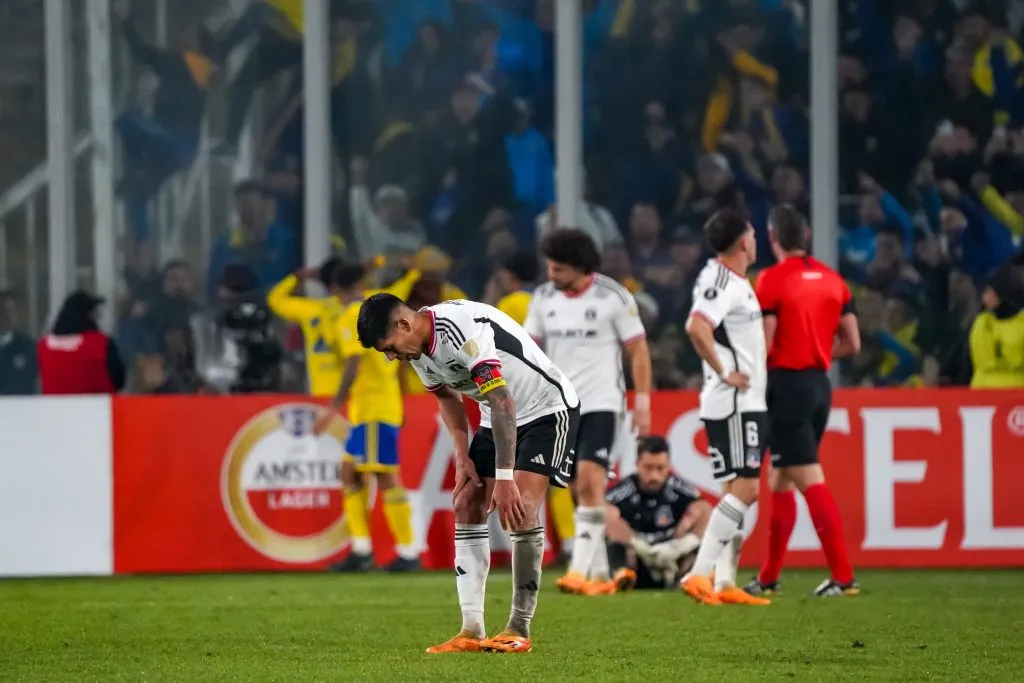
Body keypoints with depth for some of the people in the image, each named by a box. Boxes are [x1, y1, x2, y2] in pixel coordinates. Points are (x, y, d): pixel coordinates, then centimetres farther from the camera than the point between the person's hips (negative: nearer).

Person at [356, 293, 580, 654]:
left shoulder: (464, 330, -32)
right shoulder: (418, 349, -4)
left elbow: (503, 403, -35)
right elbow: (447, 397, 15)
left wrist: (504, 478, -36)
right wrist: (463, 458, 2)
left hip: (548, 409, -9)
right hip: (499, 419, 9)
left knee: (520, 509, -20)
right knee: (467, 507, -2)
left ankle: (519, 630, -13)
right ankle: (471, 630, -3)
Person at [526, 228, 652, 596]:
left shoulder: (614, 297, -7)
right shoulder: (543, 298, 5)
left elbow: (638, 349, -3)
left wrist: (643, 401, -8)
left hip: (601, 403, -5)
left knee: (589, 481, -18)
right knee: (582, 490, 8)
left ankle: (581, 571, -23)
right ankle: (600, 574, 15)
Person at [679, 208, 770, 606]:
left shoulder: (736, 281, 16)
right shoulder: (721, 281, -15)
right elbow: (696, 327, -31)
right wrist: (723, 373, -23)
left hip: (748, 402, 10)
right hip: (732, 404, -10)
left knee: (740, 491, 10)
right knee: (743, 488, -14)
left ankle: (724, 582, 12)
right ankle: (699, 573, -16)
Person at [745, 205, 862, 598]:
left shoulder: (772, 280, -10)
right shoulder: (831, 278, 9)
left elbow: (764, 345, -15)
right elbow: (852, 344, 10)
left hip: (786, 385, -7)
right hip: (819, 385, 7)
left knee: (811, 482, -9)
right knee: (780, 482, 16)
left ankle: (844, 577, -15)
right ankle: (768, 578, 21)